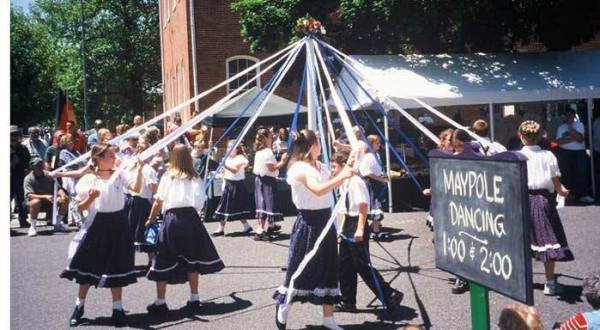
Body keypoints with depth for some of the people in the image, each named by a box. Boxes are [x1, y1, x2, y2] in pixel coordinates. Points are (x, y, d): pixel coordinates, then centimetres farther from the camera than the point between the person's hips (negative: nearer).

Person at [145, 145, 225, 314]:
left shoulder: (167, 177, 5)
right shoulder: (194, 178, 5)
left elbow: (158, 202, 4)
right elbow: (199, 201, -1)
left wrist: (150, 219, 17)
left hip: (171, 218, 0)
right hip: (190, 217, 1)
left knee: (164, 260, 5)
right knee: (191, 258, 11)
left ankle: (160, 302, 8)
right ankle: (194, 300, 14)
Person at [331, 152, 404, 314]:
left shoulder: (355, 182, -15)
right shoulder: (345, 183, 14)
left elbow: (363, 205, -22)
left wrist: (360, 229, -26)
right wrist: (342, 229, 18)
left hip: (356, 226, -10)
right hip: (348, 226, 10)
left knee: (363, 265, -7)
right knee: (345, 265, 13)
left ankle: (390, 296, 2)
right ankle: (348, 302, 23)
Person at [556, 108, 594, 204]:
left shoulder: (579, 125, 6)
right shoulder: (561, 127, 9)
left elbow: (580, 139, -10)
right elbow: (559, 141, -6)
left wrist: (570, 127, -12)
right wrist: (573, 138, -12)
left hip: (579, 152, -1)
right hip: (564, 153, 1)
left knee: (582, 173, -8)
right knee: (566, 174, 5)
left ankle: (583, 195, -6)